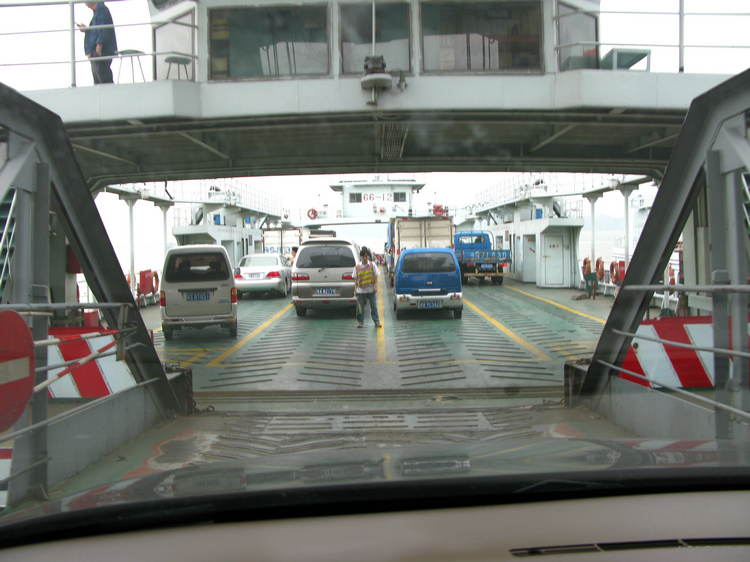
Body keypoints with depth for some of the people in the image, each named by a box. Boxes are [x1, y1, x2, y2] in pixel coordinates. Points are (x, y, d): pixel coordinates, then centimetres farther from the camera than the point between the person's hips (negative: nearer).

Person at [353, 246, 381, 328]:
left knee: (374, 306, 2)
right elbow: (355, 278, 7)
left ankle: (377, 321, 9)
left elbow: (376, 276, 2)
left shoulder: (372, 265, 0)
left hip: (371, 289, -1)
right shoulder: (357, 267, 2)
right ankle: (360, 321, 13)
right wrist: (355, 288, -1)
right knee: (360, 307, 4)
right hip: (361, 290, 1)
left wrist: (375, 286, -6)